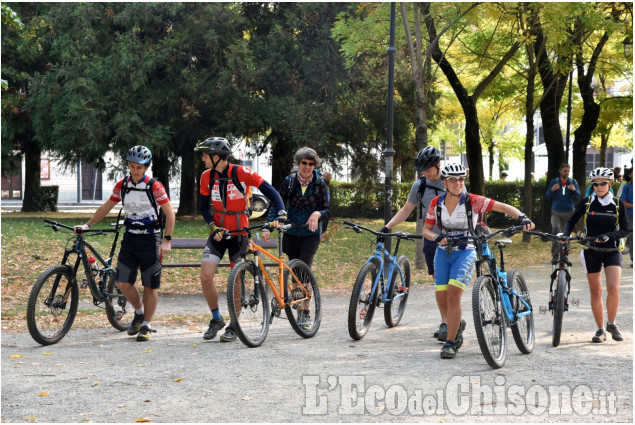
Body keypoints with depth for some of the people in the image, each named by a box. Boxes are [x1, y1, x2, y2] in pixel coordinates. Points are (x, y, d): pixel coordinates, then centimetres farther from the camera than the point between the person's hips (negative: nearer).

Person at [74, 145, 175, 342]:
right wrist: (87, 225, 5)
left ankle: (146, 326, 12)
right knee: (123, 282, -5)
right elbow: (106, 208, 13)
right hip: (130, 239, 4)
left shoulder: (154, 187, -10)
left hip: (150, 240, -4)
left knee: (150, 286, 0)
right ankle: (139, 312, 21)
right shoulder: (122, 186, 2)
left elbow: (169, 213, -6)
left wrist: (167, 240, -12)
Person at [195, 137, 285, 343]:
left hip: (239, 233, -3)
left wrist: (281, 215, -25)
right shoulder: (207, 176, -3)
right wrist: (213, 227, -11)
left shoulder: (241, 173, -16)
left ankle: (233, 326, 14)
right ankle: (216, 319, 11)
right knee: (206, 277, -9)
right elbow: (204, 206, 6)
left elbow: (269, 190, -14)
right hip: (218, 233, 3)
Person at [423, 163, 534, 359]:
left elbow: (503, 207, -15)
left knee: (453, 295, -17)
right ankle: (457, 324, 33)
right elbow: (426, 230, 0)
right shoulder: (436, 203, -4)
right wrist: (437, 237, -22)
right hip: (443, 253, 4)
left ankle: (451, 343, -8)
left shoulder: (472, 201, -14)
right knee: (442, 297, 1)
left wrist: (522, 217, -32)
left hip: (465, 253, -4)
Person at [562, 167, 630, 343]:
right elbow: (571, 221, 6)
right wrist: (566, 234, -13)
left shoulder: (617, 204, 0)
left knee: (613, 288, -18)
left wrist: (609, 235, -19)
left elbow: (626, 229, -2)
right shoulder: (587, 202, 1)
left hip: (612, 251, -1)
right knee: (595, 291, 3)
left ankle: (612, 324, 2)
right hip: (591, 251, 1)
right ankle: (600, 329, 14)